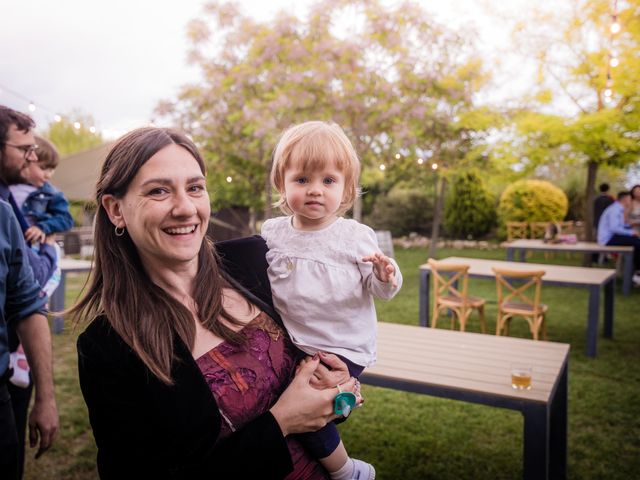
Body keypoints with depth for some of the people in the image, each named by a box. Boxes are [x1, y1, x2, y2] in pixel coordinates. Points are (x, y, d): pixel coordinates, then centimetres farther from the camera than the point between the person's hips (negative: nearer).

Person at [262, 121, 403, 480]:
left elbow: (378, 291, -4)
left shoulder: (358, 237, -7)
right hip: (290, 343, 5)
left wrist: (385, 277, -23)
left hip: (342, 346, -5)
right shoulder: (273, 232, -1)